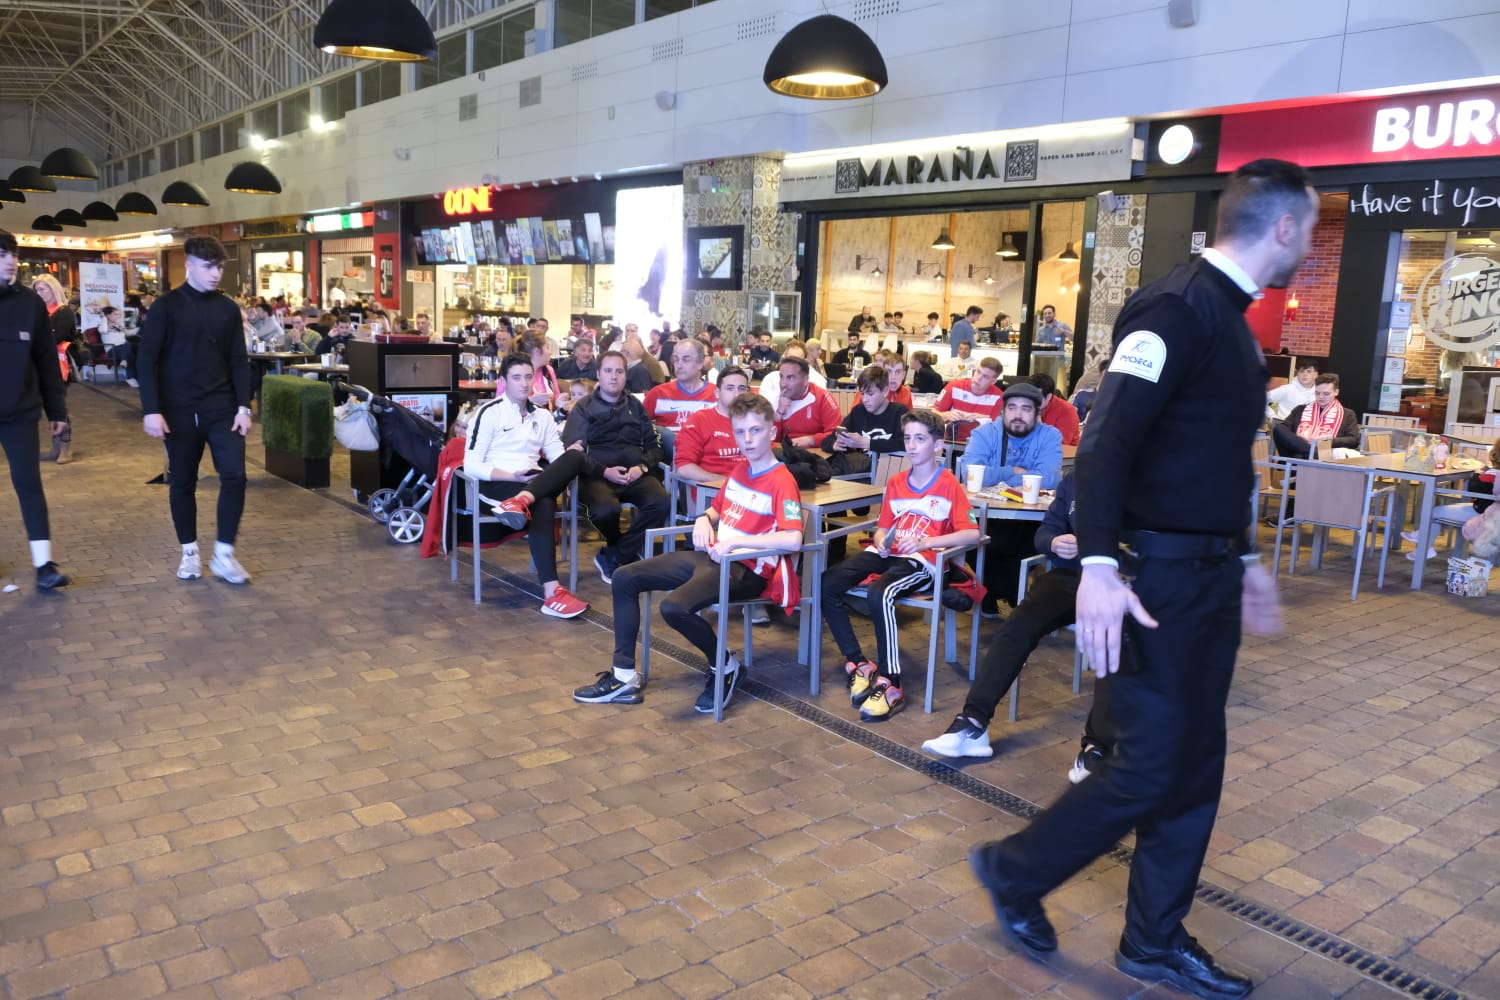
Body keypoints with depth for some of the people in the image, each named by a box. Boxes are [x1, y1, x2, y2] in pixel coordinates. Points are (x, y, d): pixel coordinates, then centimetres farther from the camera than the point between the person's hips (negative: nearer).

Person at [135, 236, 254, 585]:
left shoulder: (228, 308, 6)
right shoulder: (167, 306, -4)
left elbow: (238, 361, 8)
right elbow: (147, 360, -7)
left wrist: (243, 406, -1)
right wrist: (151, 410, -14)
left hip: (222, 408, 2)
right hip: (180, 410, -2)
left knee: (235, 475, -8)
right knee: (182, 482, 8)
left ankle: (223, 554, 2)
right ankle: (190, 552, 22)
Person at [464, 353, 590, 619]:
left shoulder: (542, 415, 19)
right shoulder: (489, 412, 1)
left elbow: (558, 456, 8)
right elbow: (471, 466, -7)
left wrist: (569, 462, -17)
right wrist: (513, 476, -19)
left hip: (534, 481, 5)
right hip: (496, 483, -5)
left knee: (576, 456, -25)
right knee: (542, 504, -38)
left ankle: (520, 501, -48)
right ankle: (551, 592, -44)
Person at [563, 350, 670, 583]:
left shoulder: (635, 406, 20)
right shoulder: (584, 408, 11)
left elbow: (653, 446, 17)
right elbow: (572, 450, 0)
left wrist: (642, 467, -5)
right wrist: (605, 471, -14)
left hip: (635, 474, 3)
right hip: (597, 475, -3)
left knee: (659, 503, -29)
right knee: (606, 510, -36)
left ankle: (612, 558, -12)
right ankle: (629, 553, 0)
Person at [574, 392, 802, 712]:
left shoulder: (782, 481, -14)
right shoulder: (739, 470, 13)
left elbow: (793, 539, -28)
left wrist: (734, 541, -23)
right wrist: (704, 520, 4)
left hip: (745, 569, -9)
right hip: (711, 554, 9)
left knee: (674, 607, -33)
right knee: (624, 578, 3)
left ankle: (726, 668, -5)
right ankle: (624, 676, 4)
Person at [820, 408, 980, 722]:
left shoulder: (949, 484, -1)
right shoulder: (895, 484, 18)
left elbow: (972, 533, -11)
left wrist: (924, 542, -21)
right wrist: (882, 539, -3)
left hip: (922, 561, -6)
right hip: (887, 554, 6)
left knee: (879, 594, -37)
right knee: (827, 584, -18)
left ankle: (890, 685, -27)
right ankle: (858, 663, -8)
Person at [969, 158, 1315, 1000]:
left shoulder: (1232, 318, 15)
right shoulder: (1178, 306, -16)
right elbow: (1108, 439, -26)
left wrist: (1244, 559, 26)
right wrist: (1098, 565, -34)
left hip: (1212, 574, 10)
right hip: (1159, 576, -10)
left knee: (1196, 769, 14)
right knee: (1151, 769, -1)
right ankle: (1014, 870, 21)